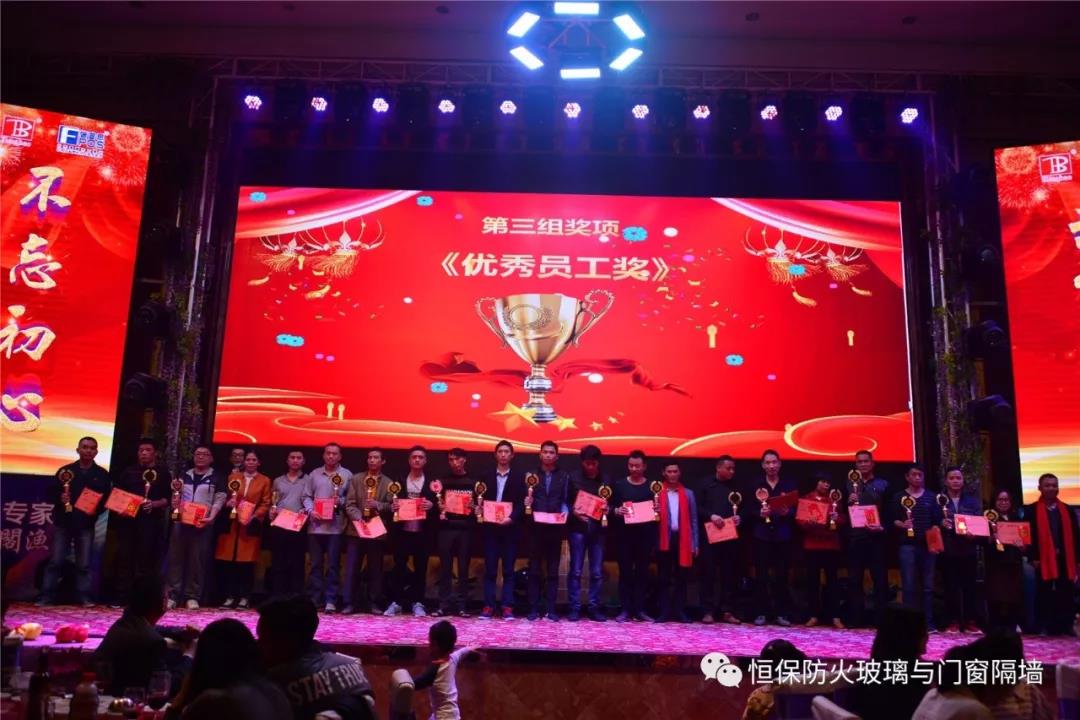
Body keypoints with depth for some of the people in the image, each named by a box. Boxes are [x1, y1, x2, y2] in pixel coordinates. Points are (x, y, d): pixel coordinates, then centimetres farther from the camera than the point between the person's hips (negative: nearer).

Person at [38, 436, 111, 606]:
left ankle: (84, 597, 7)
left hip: (86, 524, 0)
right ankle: (47, 596, 7)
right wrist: (60, 499, -13)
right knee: (55, 561, 1)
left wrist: (96, 510, -14)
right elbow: (51, 492, 7)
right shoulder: (65, 471, 6)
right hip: (63, 522, 1)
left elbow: (107, 499, 3)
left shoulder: (102, 474, 5)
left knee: (83, 564, 3)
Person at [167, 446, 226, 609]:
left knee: (197, 559, -1)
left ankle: (192, 596, 5)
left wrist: (211, 517, -16)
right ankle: (173, 595, 5)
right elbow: (176, 496, 20)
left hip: (202, 524, -3)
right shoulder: (184, 476, 16)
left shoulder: (216, 478, 4)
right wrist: (175, 505, -2)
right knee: (176, 557, 1)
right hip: (181, 521, 3)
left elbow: (219, 500, -2)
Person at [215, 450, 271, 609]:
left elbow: (265, 504, 2)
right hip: (232, 525, 2)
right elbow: (225, 498, 14)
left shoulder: (264, 481, 7)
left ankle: (244, 597, 5)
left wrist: (253, 517, -13)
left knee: (247, 563, -2)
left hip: (251, 527, -2)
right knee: (230, 562, 1)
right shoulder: (233, 477, 14)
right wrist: (228, 503, -9)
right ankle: (230, 596, 9)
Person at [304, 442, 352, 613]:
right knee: (315, 564, 7)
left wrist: (341, 501, -14)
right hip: (315, 525, 2)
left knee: (333, 565, 0)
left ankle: (330, 600, 3)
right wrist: (310, 510, -7)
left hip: (335, 526, -2)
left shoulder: (347, 475, 5)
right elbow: (307, 496, 10)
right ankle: (314, 599, 13)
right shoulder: (314, 474, 11)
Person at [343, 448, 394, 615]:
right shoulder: (356, 479, 9)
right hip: (356, 529, 1)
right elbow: (349, 504, 1)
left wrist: (378, 505, -17)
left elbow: (392, 506, 0)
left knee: (375, 569, 4)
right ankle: (349, 602, 6)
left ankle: (374, 603, 12)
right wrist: (358, 517, -15)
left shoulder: (388, 483, 7)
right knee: (351, 568, 0)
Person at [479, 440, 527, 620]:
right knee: (490, 570, 2)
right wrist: (479, 511, -11)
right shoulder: (487, 477, 12)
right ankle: (488, 606, 5)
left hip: (510, 529, -1)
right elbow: (482, 499, 9)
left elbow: (521, 503, -1)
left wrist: (511, 518, -16)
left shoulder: (519, 478, 6)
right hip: (490, 528, 1)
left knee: (508, 570, 1)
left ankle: (507, 607, 3)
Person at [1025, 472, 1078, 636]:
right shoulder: (1032, 510, -1)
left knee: (1066, 599, 7)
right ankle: (1044, 630, 11)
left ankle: (1066, 630, 15)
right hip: (1043, 561, -3)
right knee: (1044, 598, 5)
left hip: (1066, 560, 3)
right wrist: (1032, 558, -11)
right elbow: (1028, 536, -5)